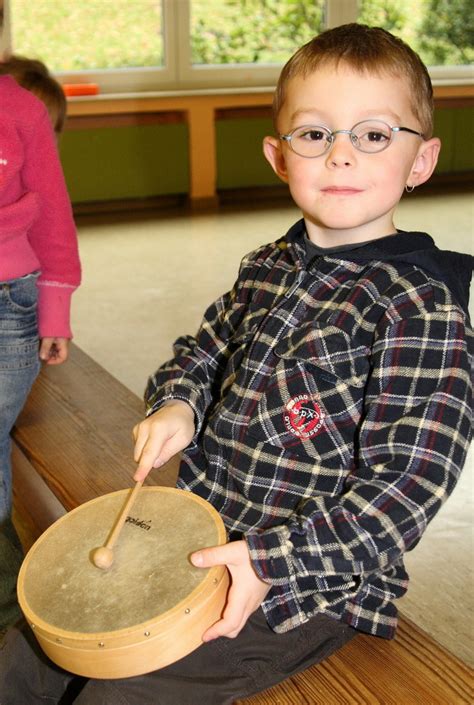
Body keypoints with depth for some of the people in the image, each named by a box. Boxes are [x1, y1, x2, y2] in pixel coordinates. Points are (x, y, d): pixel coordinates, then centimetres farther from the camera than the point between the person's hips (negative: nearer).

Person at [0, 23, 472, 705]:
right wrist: (176, 402, -1)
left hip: (312, 580, -7)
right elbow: (207, 346, 21)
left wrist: (271, 560, -27)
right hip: (197, 537, 7)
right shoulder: (267, 268, 4)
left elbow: (407, 483, -21)